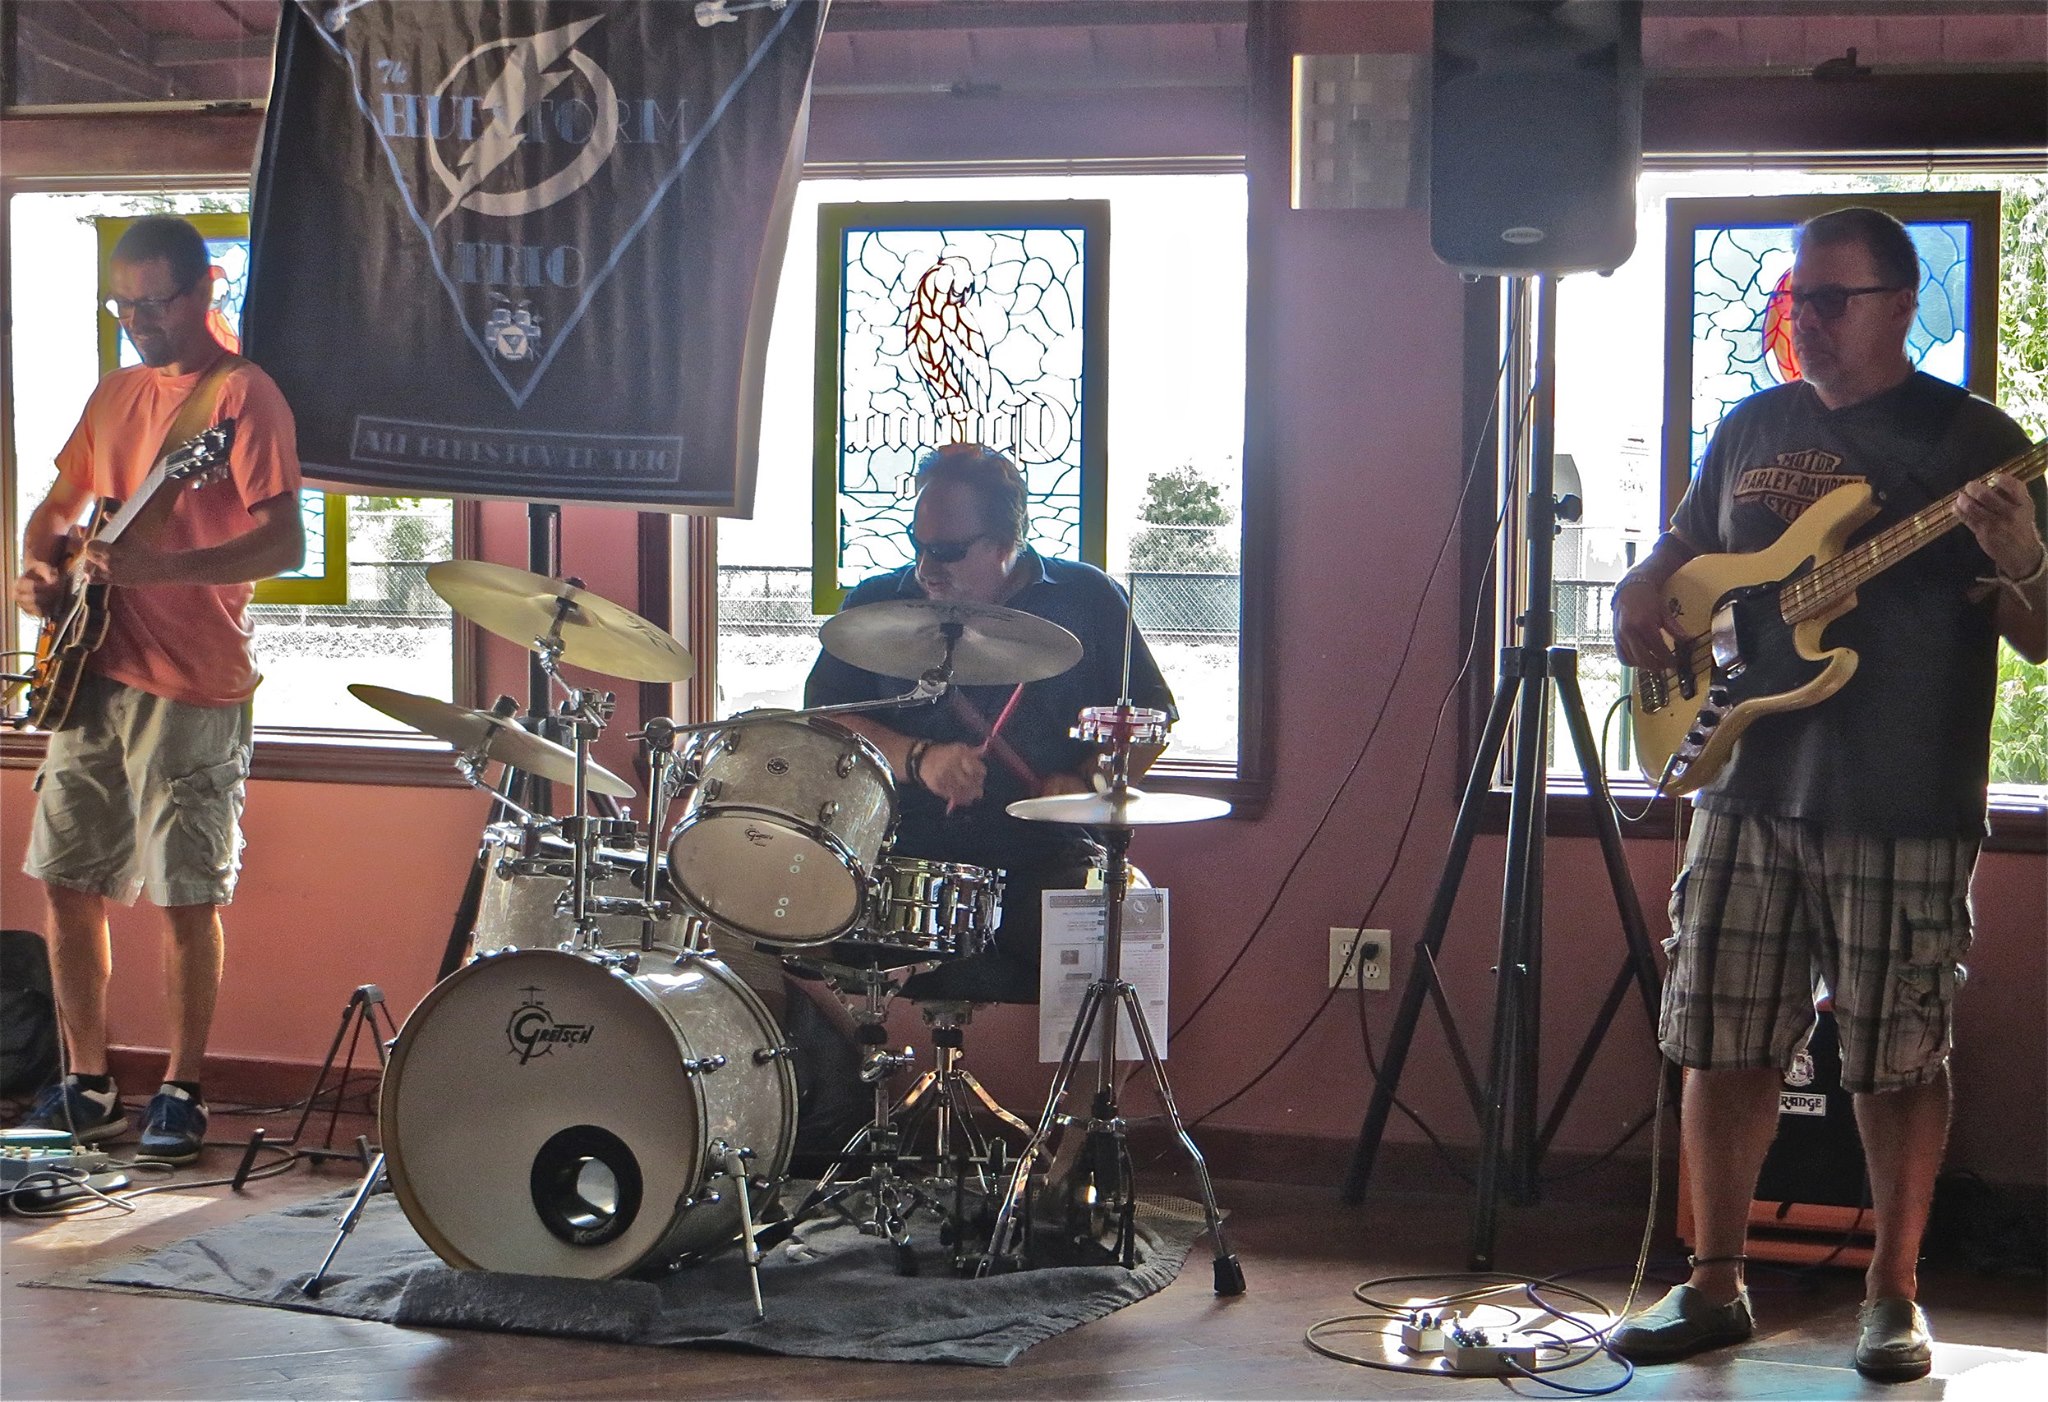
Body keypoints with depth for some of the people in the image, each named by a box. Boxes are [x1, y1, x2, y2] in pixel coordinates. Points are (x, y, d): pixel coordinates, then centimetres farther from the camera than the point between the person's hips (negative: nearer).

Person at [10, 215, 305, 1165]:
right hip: (94, 674, 8)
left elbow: (284, 542, -17)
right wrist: (38, 568, 2)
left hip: (190, 685, -7)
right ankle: (88, 1088, 21)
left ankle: (181, 1096, 11)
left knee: (186, 898, -2)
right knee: (67, 885, 9)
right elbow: (58, 506, 25)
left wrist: (160, 567, -28)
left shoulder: (242, 394, -8)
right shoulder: (117, 391, 16)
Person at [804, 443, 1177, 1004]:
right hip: (909, 857, 0)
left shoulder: (1085, 599, 7)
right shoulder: (877, 605, 10)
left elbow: (1151, 712, 11)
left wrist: (1086, 782, -8)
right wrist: (919, 759, -13)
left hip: (1049, 857, 0)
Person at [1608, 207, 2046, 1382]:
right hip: (1750, 793, 5)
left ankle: (1895, 1296, 18)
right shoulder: (1753, 429, 13)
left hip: (1903, 809, -5)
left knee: (1899, 1061, 3)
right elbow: (1686, 550, 26)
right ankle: (1716, 1287, 18)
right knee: (1721, 1045, 6)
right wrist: (1643, 600, 4)